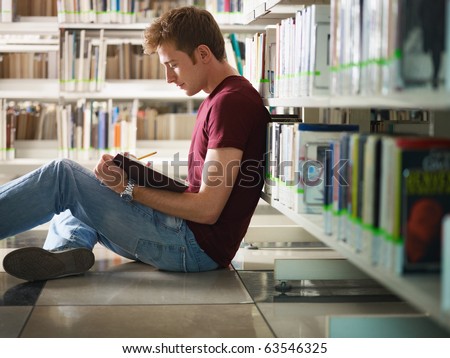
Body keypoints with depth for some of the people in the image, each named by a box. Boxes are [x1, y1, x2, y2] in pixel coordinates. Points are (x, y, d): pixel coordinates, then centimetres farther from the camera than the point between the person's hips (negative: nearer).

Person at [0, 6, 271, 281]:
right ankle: (68, 248, -9)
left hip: (196, 245, -11)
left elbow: (207, 209, -20)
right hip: (193, 240, 11)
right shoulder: (218, 99, 17)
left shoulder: (231, 101, -16)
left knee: (62, 175, -10)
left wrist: (129, 188, -13)